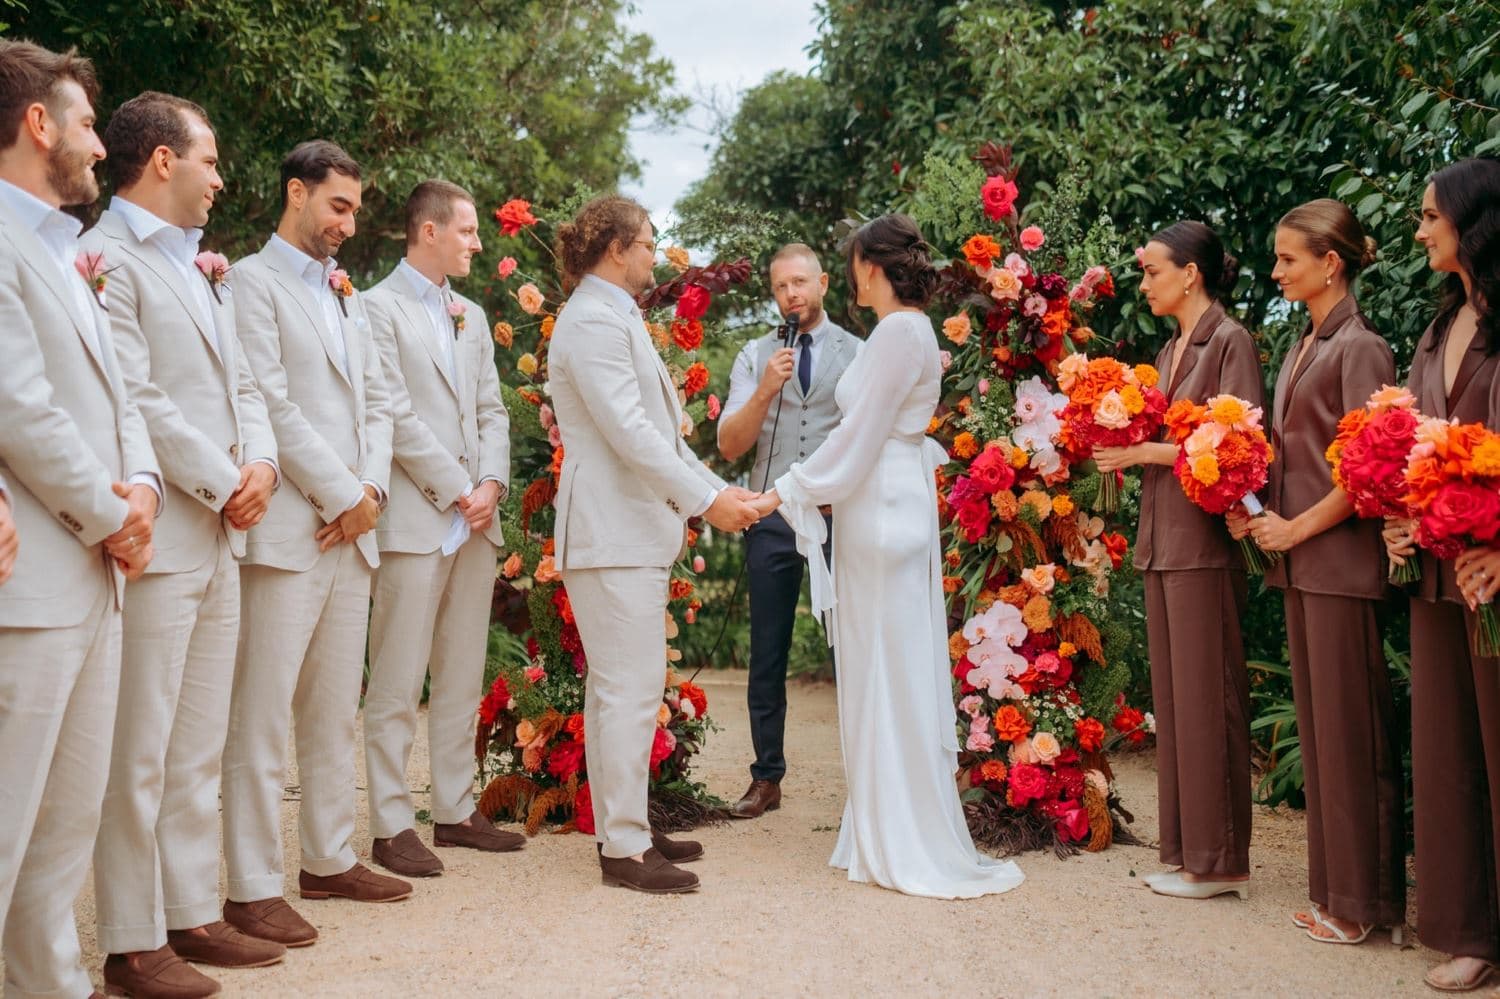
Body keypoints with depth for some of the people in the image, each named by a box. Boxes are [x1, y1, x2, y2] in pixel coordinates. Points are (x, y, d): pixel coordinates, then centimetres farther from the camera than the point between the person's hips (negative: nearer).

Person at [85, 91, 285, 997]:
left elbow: (242, 384, 17)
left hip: (220, 537, 9)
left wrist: (260, 462, -1)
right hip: (158, 539, -9)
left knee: (200, 746, 13)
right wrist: (221, 484, -12)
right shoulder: (107, 258, -8)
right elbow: (136, 399, -16)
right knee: (139, 750, -2)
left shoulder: (202, 268, 20)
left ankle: (192, 913, 22)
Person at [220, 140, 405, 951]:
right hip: (287, 533, -8)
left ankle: (329, 860, 22)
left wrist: (372, 490, 0)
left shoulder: (346, 296, 20)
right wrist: (343, 495, -10)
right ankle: (252, 885, 3)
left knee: (335, 710, 13)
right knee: (261, 716, -3)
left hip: (351, 531, 8)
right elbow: (272, 405, -13)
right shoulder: (253, 281, -4)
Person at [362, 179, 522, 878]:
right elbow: (397, 415, -11)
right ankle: (391, 825, 4)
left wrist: (492, 484, -1)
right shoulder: (379, 307, -4)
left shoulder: (470, 315, 19)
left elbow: (491, 410, 15)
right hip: (415, 518, -7)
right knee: (398, 685, -3)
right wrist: (458, 490, -11)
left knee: (462, 681, 11)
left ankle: (455, 811, 20)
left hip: (475, 519, 7)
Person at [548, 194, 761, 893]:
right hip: (613, 533, -11)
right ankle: (623, 847, -1)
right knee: (630, 690, -8)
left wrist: (720, 491, 12)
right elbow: (630, 432, -21)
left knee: (617, 688, 14)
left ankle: (622, 828, 23)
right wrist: (705, 501, -18)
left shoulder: (617, 318, 20)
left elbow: (661, 431, 19)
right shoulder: (593, 321, -13)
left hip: (631, 531, 11)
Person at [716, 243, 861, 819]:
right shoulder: (754, 357, 8)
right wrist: (766, 391, -14)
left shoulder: (858, 354, 5)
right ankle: (766, 779, 18)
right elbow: (729, 445, 0)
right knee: (767, 656, 8)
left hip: (839, 517, -2)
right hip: (771, 518, 2)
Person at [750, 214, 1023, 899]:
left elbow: (859, 436, -16)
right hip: (885, 513, 10)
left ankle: (906, 847, 6)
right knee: (884, 672, 13)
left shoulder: (899, 332, -15)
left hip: (883, 518, -10)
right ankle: (887, 835, 21)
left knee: (888, 671, -3)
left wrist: (789, 490, -10)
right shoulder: (905, 330, 15)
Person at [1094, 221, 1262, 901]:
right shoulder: (1172, 349, 17)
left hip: (1205, 543, -8)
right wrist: (1123, 447, 0)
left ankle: (1218, 859, 7)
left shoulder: (1230, 342, -8)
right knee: (1173, 694, 11)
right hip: (1162, 540, 9)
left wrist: (1147, 451, -16)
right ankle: (1186, 846, 19)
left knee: (1206, 696, -3)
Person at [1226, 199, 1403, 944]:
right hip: (1300, 558, 9)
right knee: (1317, 723, 12)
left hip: (1341, 557, -9)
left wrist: (1296, 527, -13)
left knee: (1348, 727, -2)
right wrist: (1260, 511, 3)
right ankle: (1334, 887, 21)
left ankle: (1362, 900, 9)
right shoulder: (1305, 346, 15)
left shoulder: (1358, 347, -11)